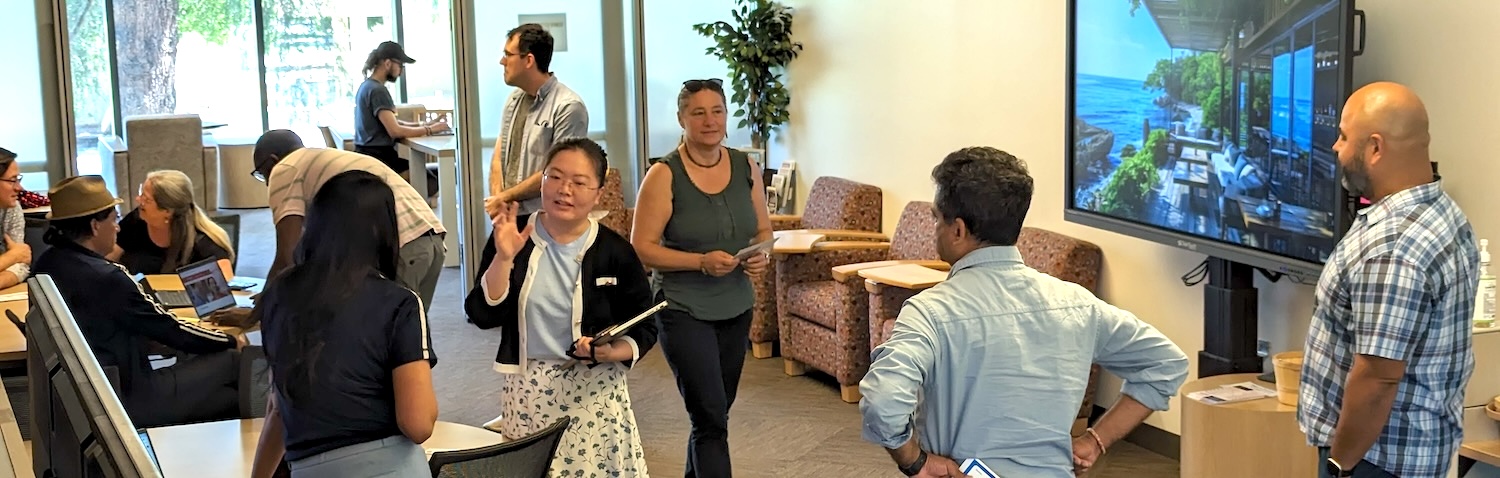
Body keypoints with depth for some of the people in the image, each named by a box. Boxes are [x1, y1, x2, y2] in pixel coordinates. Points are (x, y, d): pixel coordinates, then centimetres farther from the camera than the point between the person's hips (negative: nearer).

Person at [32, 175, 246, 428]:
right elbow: (169, 329, -15)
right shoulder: (105, 278, -25)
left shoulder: (46, 265, 1)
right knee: (233, 360, 1)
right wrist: (231, 341, -1)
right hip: (127, 400, -9)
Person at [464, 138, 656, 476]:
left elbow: (643, 331, 0)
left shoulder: (615, 252, -4)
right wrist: (504, 258, -20)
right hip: (526, 391, 1)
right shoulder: (515, 239, -2)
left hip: (593, 392, -1)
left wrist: (611, 352, -19)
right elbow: (484, 315, -9)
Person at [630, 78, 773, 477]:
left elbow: (763, 230, 13)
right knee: (711, 419, -10)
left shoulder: (746, 168, 3)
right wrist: (702, 261, -23)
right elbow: (642, 248, -13)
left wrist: (761, 256, -9)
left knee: (713, 413, 17)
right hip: (685, 311, -5)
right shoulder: (664, 175, -12)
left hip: (736, 309, 5)